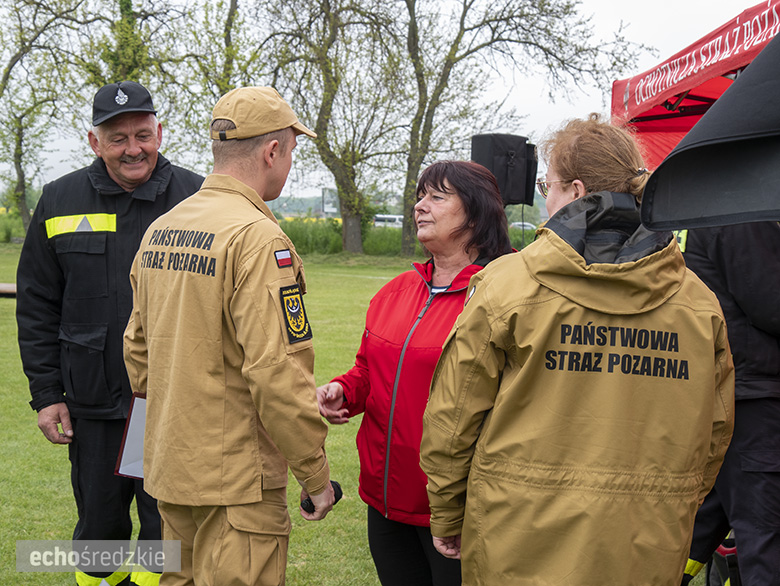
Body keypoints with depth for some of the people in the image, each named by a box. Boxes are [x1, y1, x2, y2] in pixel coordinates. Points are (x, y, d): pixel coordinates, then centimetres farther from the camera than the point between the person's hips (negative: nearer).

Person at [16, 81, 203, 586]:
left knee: (168, 527, 6)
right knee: (99, 526, 15)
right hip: (92, 402, 2)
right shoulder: (60, 200, 4)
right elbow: (37, 307, 8)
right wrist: (46, 393, 3)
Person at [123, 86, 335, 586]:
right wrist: (316, 474, -13)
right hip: (236, 485, -8)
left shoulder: (159, 230, 8)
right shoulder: (258, 237, -18)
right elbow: (277, 371, -22)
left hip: (168, 470, 8)